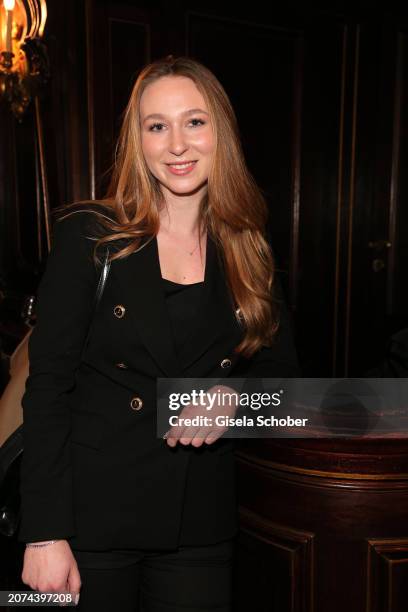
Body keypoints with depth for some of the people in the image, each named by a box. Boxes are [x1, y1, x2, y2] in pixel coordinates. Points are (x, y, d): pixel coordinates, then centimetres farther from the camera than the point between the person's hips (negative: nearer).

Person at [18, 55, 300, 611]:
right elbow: (48, 385, -9)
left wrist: (233, 393, -13)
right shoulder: (88, 236, -8)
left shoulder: (250, 251, 1)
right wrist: (45, 534, -13)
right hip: (92, 516, -2)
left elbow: (282, 368, 9)